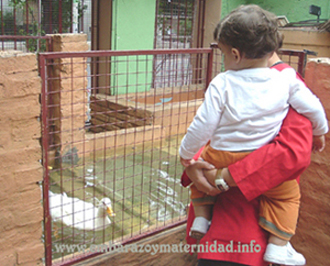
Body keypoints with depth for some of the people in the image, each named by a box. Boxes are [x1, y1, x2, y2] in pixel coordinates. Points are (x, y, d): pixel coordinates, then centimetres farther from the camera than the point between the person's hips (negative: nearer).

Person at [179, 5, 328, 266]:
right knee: (289, 192, 24)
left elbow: (203, 125, -8)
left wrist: (186, 154, 8)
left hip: (221, 159, 0)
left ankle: (201, 218, 30)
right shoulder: (287, 81, -3)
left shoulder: (222, 84, -9)